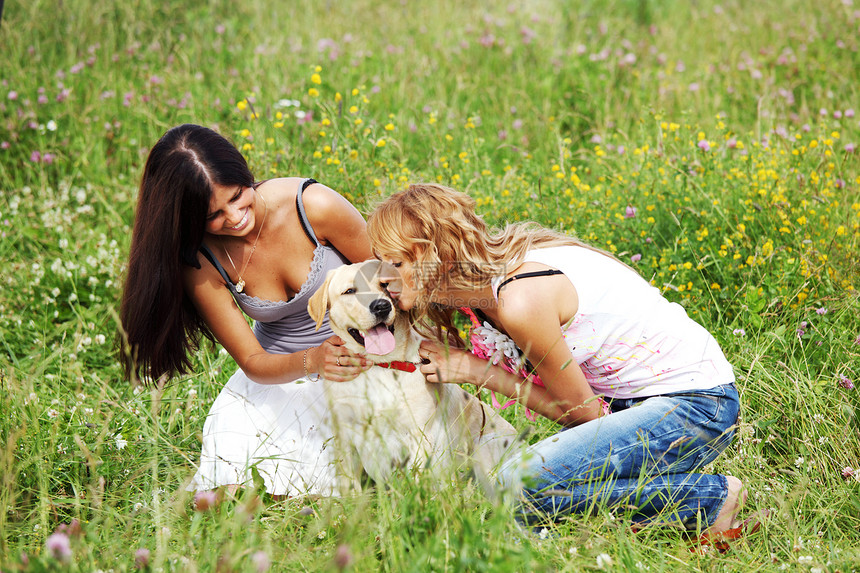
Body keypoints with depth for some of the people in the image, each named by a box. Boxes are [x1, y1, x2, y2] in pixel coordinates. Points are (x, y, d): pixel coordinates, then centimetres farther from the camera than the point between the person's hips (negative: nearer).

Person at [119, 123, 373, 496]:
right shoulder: (201, 263, -16)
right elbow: (253, 362, -14)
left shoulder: (314, 207, -23)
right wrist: (312, 361, -35)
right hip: (282, 371, 1)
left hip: (363, 362, -1)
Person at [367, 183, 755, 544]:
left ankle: (707, 497, -10)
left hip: (694, 407, -9)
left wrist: (477, 372, -10)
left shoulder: (522, 300, -26)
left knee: (518, 488, -23)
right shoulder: (487, 280, 1)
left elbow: (581, 411, -12)